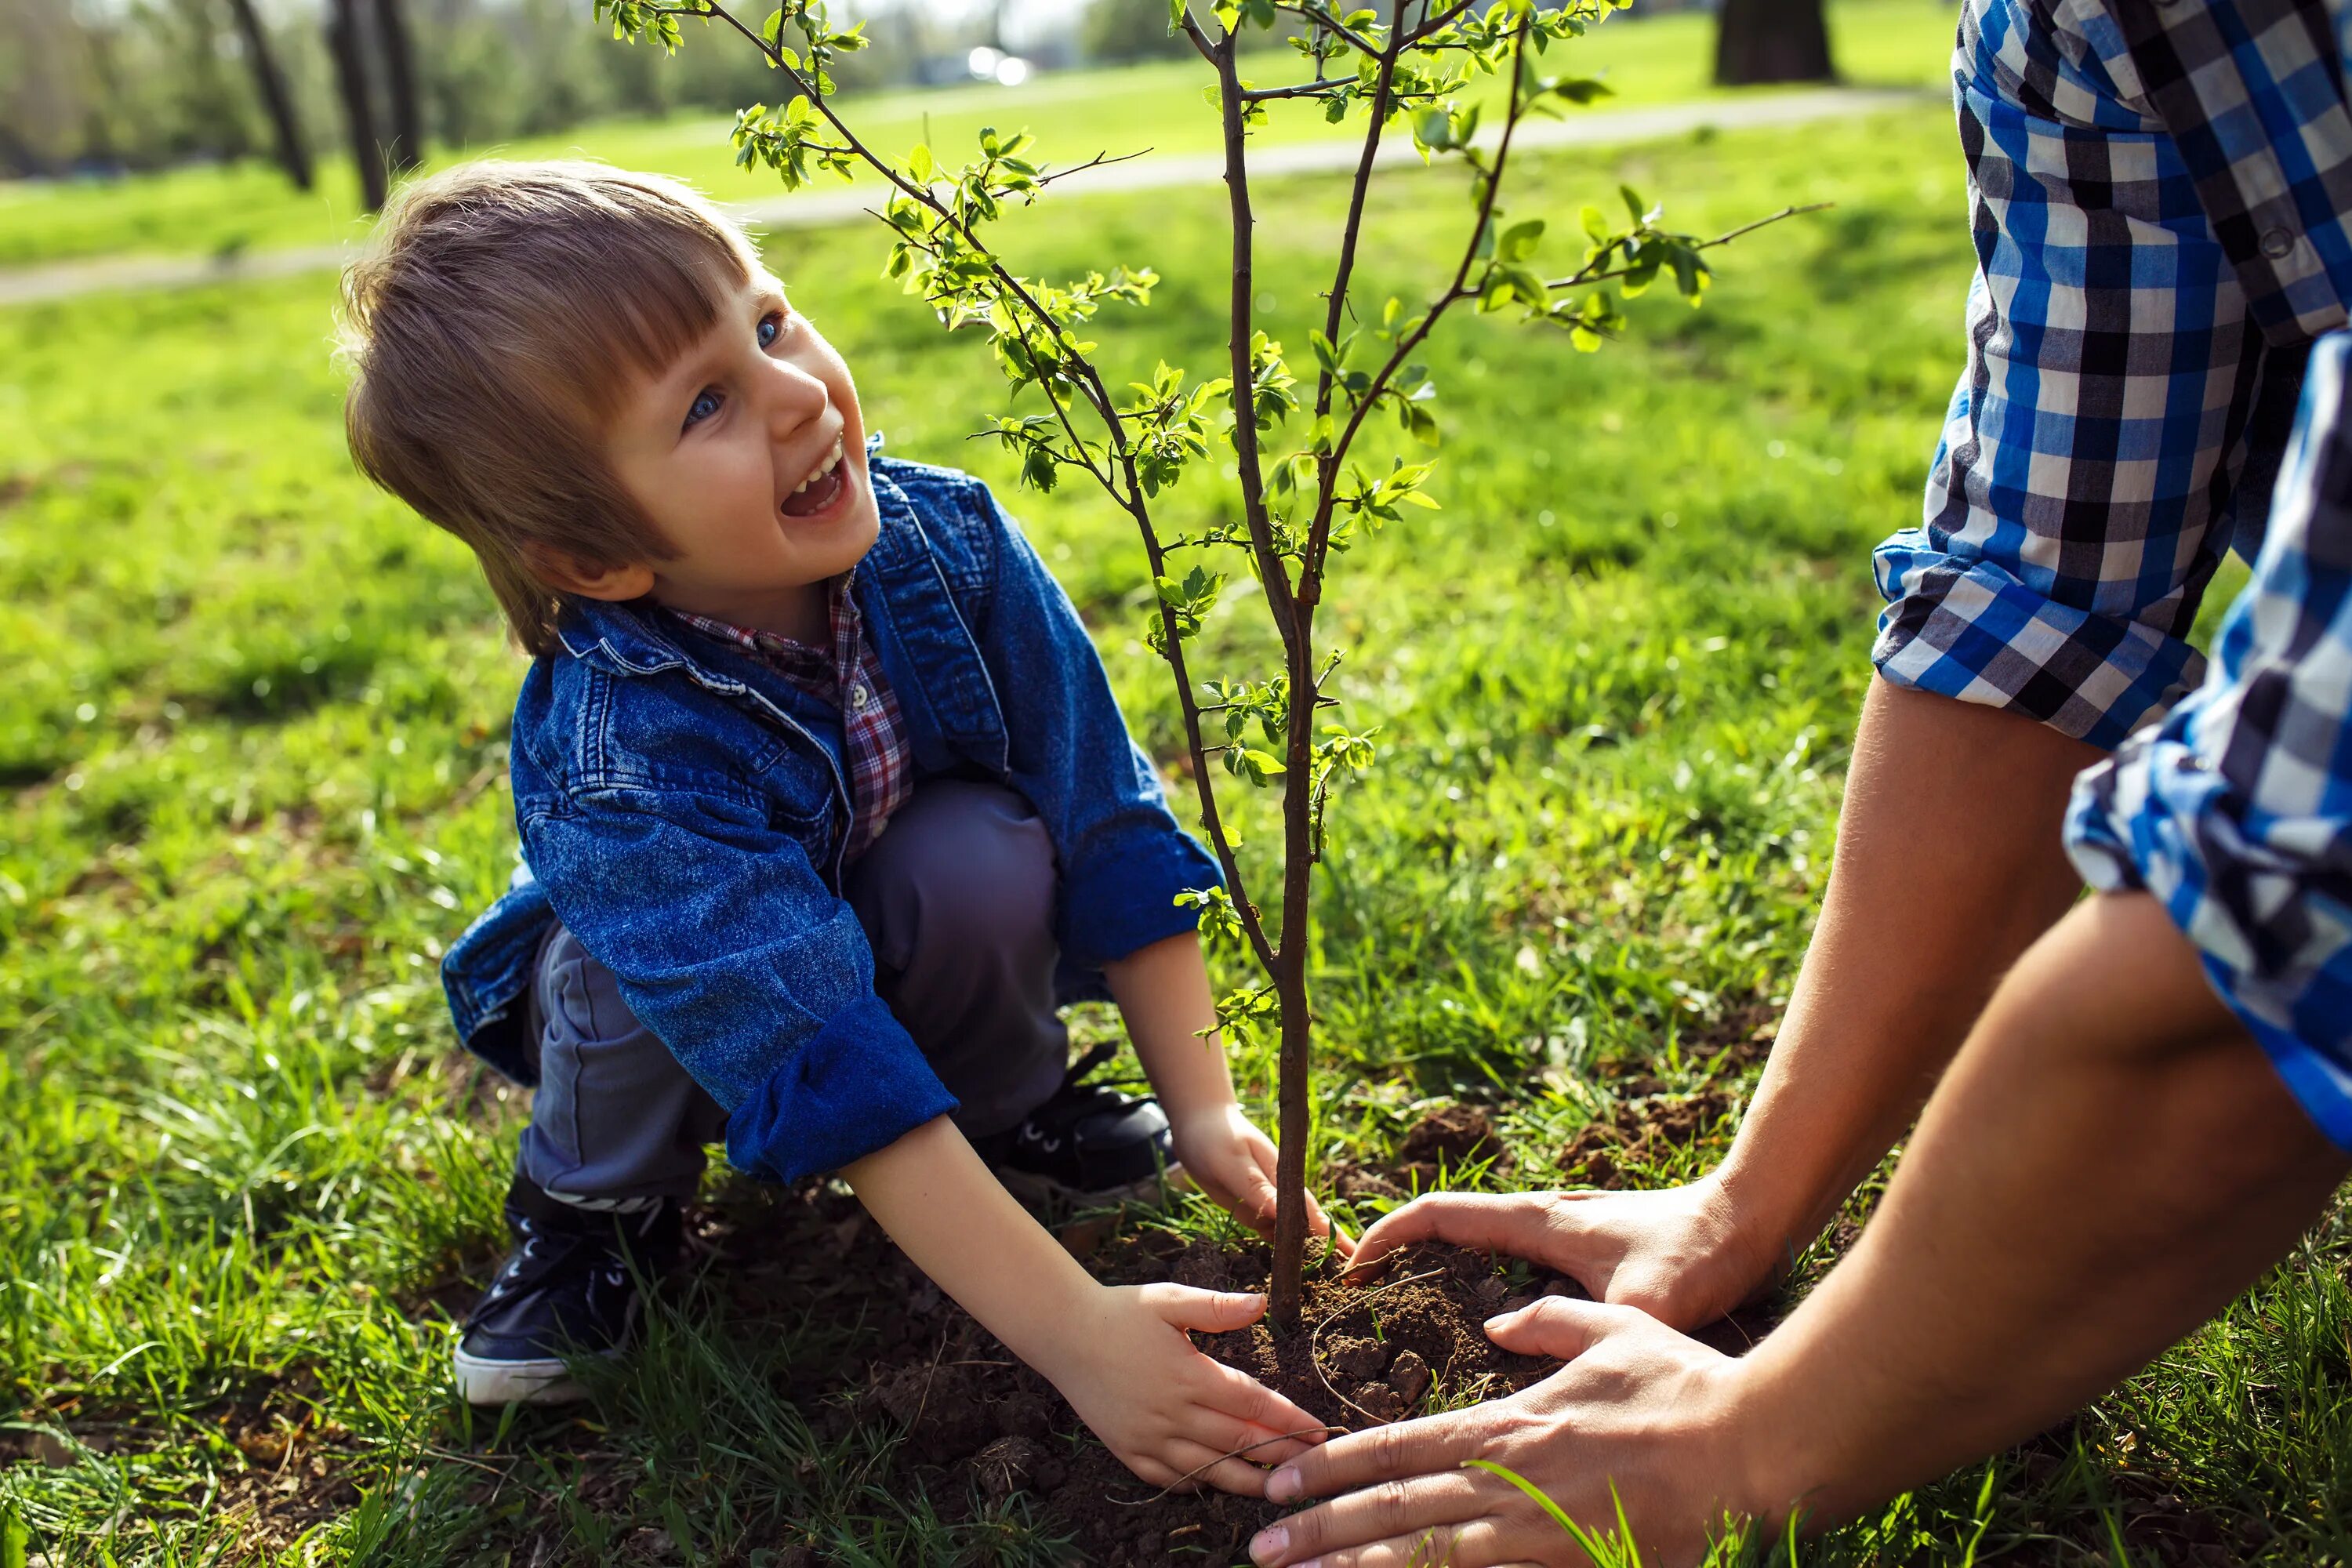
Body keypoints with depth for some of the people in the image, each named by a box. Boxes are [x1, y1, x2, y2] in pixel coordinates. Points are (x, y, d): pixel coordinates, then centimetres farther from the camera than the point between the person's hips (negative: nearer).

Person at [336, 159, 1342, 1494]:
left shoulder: (944, 537, -28)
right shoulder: (618, 764, -39)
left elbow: (1108, 820, -20)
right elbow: (831, 1075, -43)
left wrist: (1203, 1108, -21)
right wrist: (1077, 1334, -45)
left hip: (923, 941, 2)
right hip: (682, 1004, -2)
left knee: (982, 856, -30)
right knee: (633, 971, -34)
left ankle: (1012, 1100, 2)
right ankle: (597, 1207, -1)